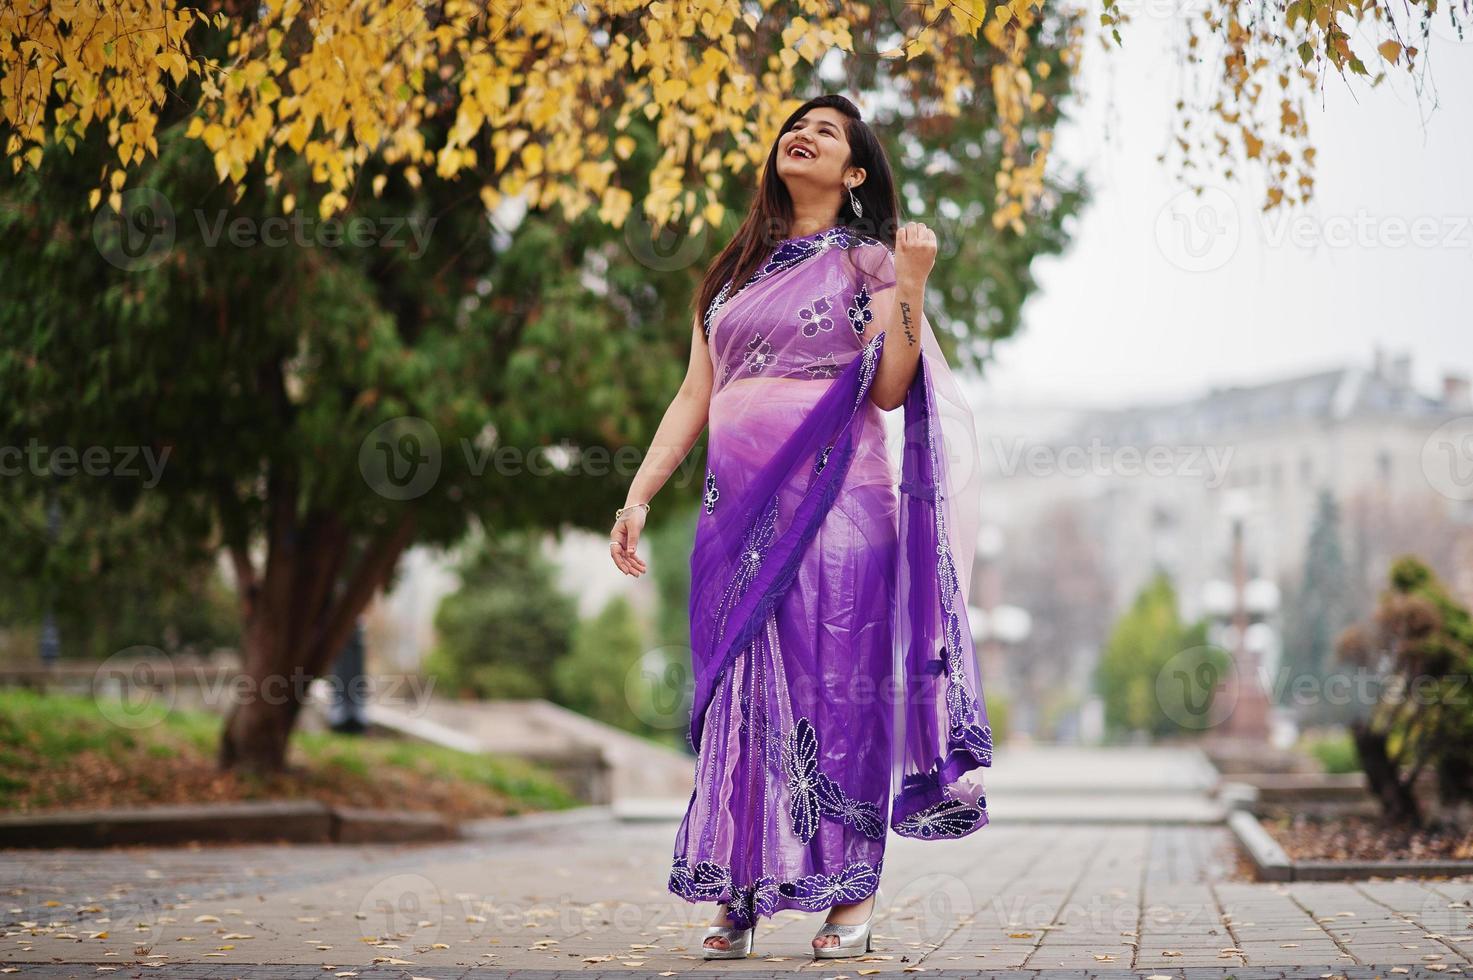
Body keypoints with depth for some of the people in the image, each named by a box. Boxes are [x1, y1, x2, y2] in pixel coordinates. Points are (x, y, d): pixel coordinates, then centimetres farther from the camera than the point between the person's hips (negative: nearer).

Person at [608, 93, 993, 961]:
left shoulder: (867, 261, 7)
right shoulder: (734, 271, 20)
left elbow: (890, 389, -5)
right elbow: (696, 395, 17)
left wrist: (912, 285, -14)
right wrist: (639, 496, 10)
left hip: (836, 501, -4)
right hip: (740, 508, 4)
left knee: (834, 684, -6)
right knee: (741, 691, 1)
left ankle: (852, 899, -1)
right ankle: (738, 898, 5)